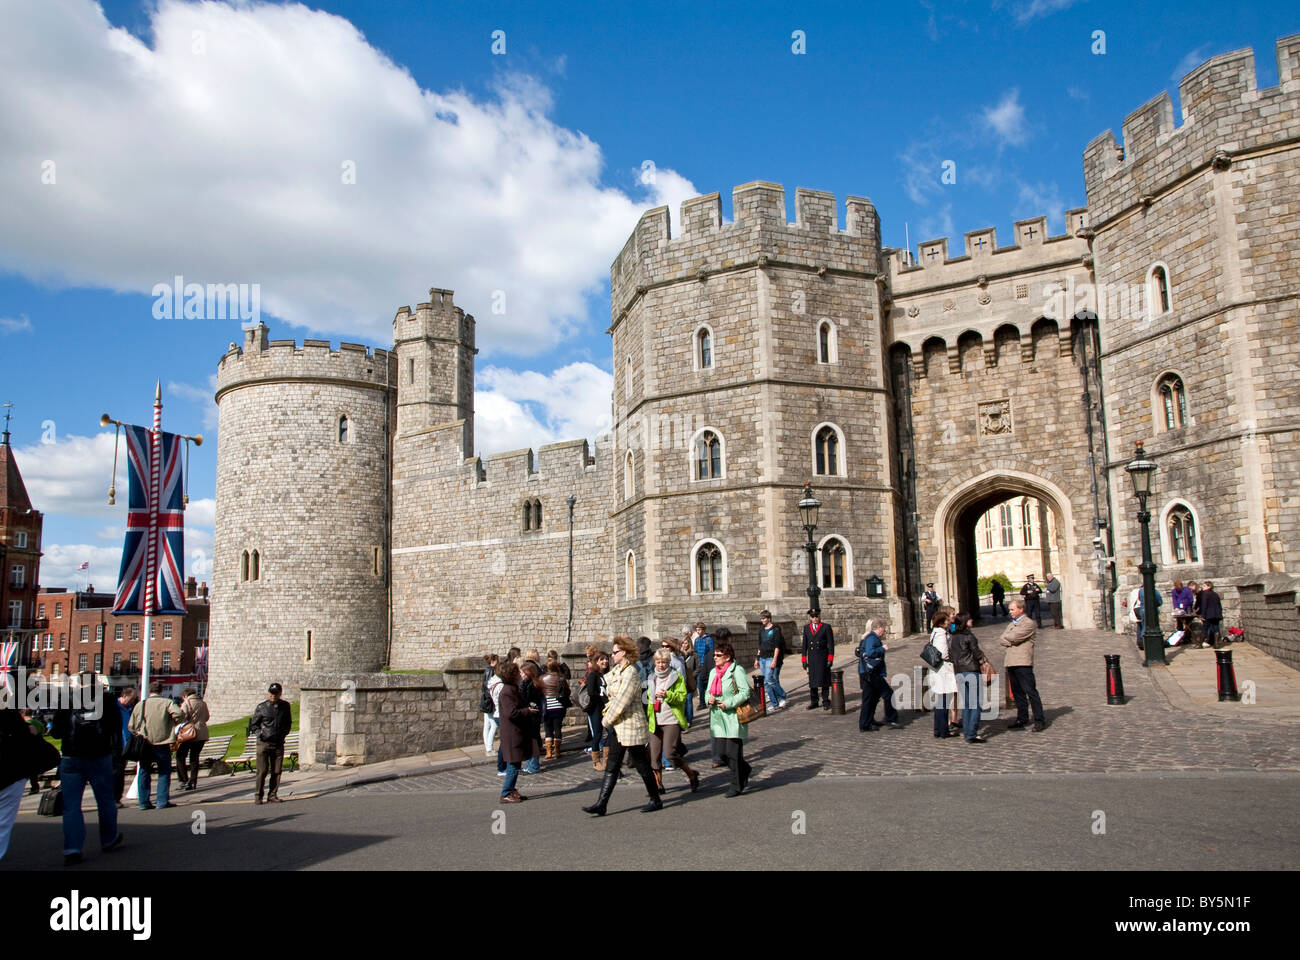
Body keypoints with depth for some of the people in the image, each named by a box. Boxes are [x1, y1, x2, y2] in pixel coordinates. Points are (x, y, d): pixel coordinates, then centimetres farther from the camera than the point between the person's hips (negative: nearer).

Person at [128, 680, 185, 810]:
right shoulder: (167, 702, -4)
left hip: (144, 744, 3)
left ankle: (144, 802, 15)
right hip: (162, 743, -3)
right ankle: (163, 801, 1)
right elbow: (179, 714, -21)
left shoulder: (140, 704, 6)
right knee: (164, 772, 6)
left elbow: (131, 726, 7)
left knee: (144, 772, 14)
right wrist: (173, 723, -1)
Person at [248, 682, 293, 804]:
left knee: (276, 771, 4)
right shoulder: (262, 707, 0)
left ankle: (272, 795, 12)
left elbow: (288, 723, 21)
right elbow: (253, 724, 9)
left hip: (279, 743, 3)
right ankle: (258, 796, 6)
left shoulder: (285, 706, 8)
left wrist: (284, 733, 8)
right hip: (264, 743, -3)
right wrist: (259, 733, -4)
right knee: (262, 771, -6)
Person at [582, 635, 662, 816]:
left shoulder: (630, 673, -19)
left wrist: (607, 720, -11)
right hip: (618, 725, 9)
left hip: (630, 725, -9)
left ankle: (656, 800, 18)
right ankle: (601, 804, 8)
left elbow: (622, 701, -21)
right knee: (611, 766, 7)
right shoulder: (618, 670, 10)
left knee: (641, 764, 4)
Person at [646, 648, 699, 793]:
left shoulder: (677, 677, -2)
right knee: (654, 755, 2)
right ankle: (658, 785, 14)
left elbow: (683, 697, -9)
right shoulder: (653, 678, 15)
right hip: (655, 722, 6)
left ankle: (692, 776, 8)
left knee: (670, 752, -13)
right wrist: (648, 718, 18)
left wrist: (667, 695, -23)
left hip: (672, 721, -6)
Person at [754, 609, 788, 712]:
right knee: (766, 682, 4)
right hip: (763, 658, 7)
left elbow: (777, 646, -12)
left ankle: (782, 697, 5)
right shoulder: (761, 630, 14)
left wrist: (774, 660, -18)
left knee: (769, 680, -14)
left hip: (771, 658, -7)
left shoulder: (775, 629, -7)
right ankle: (774, 703, 9)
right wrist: (757, 659, 19)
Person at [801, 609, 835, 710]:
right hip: (812, 658, 3)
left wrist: (830, 659, -9)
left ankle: (826, 702, 8)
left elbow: (831, 644, -3)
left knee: (824, 679, -1)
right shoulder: (806, 628, 9)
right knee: (812, 680, 5)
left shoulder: (826, 627, -2)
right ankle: (814, 702, 14)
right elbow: (805, 645, 11)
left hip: (823, 658, -3)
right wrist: (804, 660, 7)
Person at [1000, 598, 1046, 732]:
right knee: (1017, 692, 12)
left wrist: (1006, 637, 4)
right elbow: (1001, 640, 12)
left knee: (1030, 691, -7)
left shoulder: (1029, 623, -4)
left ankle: (1039, 720, -4)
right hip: (1010, 663, 8)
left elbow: (1013, 637, -15)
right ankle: (1022, 718, 19)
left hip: (1023, 662, -8)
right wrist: (1010, 642, -5)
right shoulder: (1011, 624, 22)